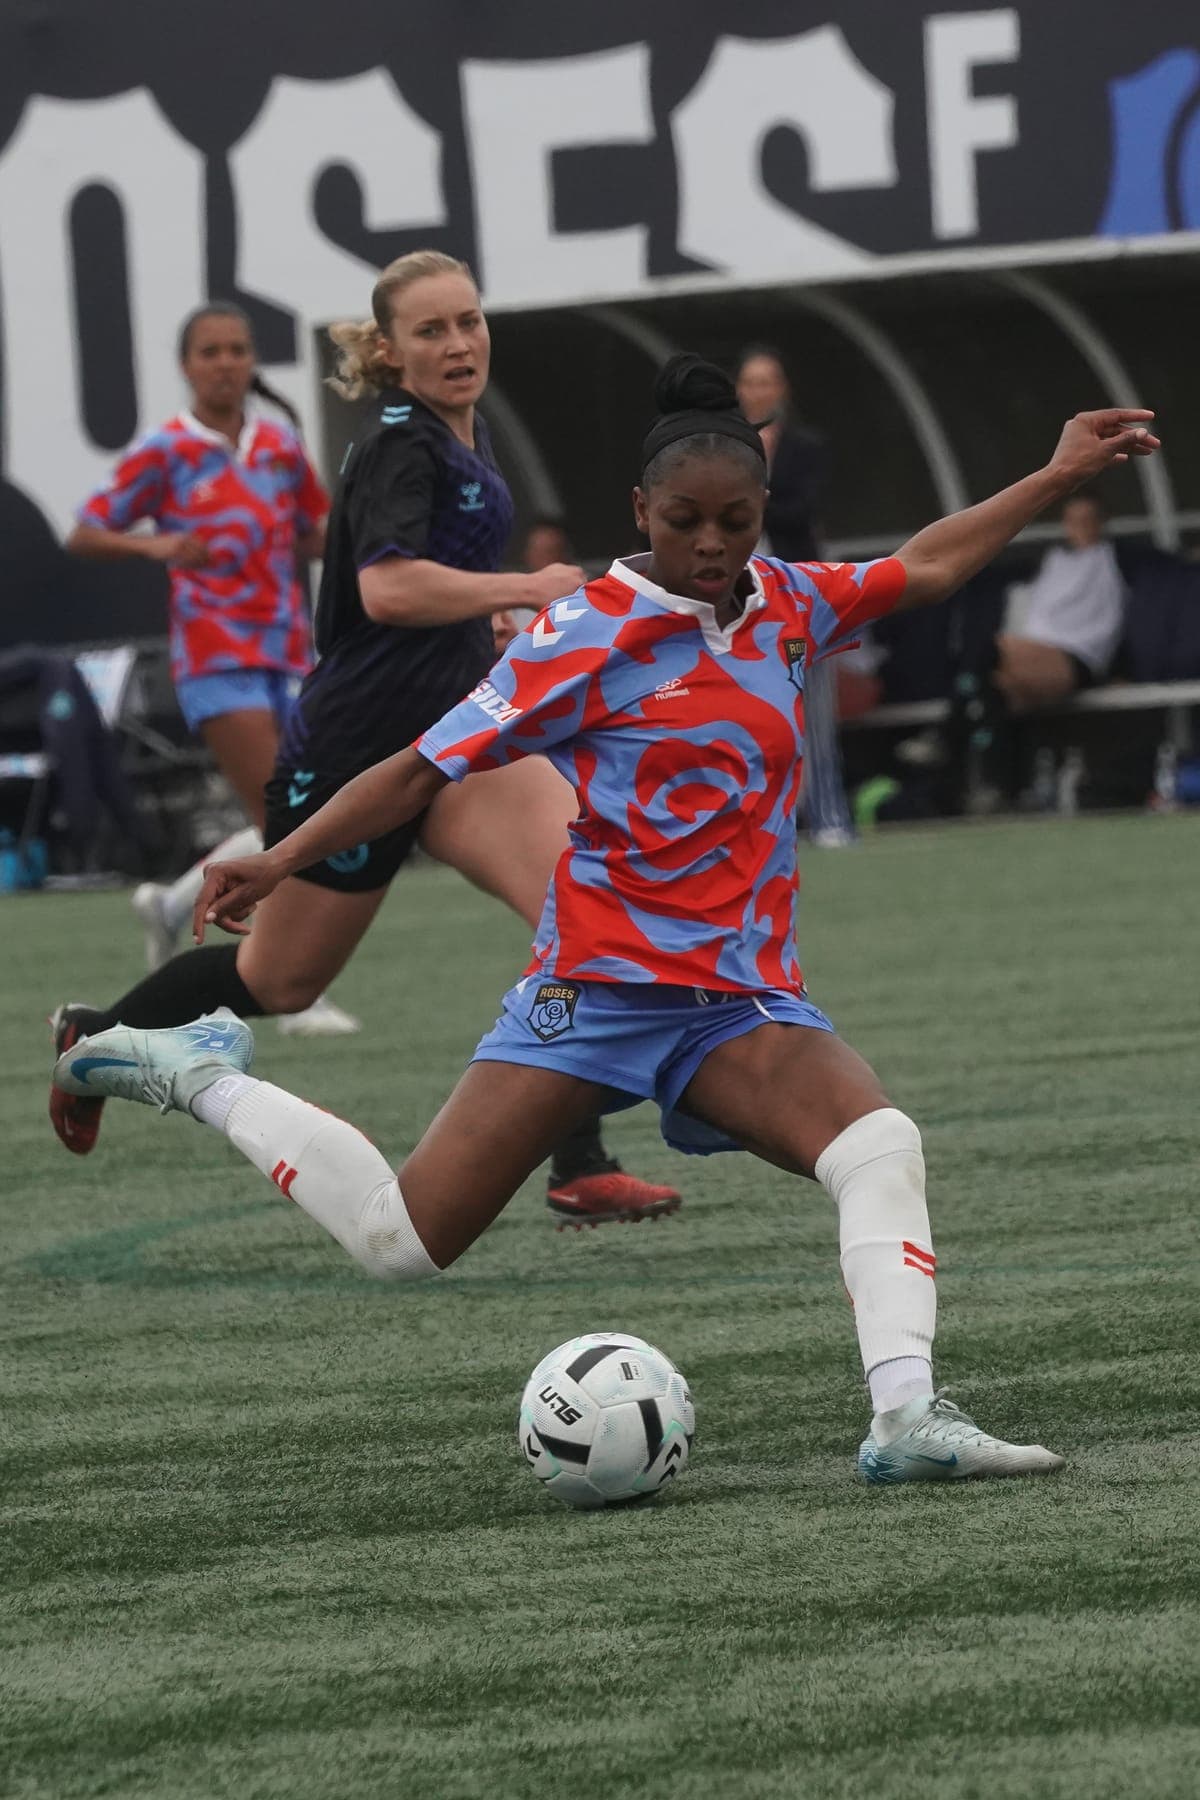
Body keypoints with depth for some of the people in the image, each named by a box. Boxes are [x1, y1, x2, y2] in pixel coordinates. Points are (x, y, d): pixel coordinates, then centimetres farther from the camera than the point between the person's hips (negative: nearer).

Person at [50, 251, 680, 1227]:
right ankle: (95, 1039, 38)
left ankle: (581, 1168, -20)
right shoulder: (398, 444, -18)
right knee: (281, 979, 11)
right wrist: (525, 588, -30)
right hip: (358, 745, -7)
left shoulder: (466, 430, 9)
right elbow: (387, 587, -36)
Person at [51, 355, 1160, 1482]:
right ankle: (203, 1078, 14)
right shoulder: (591, 634, -8)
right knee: (400, 1239, -8)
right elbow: (430, 766, -6)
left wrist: (1060, 476, 21)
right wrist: (282, 861, -11)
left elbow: (925, 569, 23)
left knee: (881, 1146, -25)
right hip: (601, 985, -4)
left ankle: (905, 1417, -31)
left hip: (744, 997, 4)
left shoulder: (785, 606, 8)